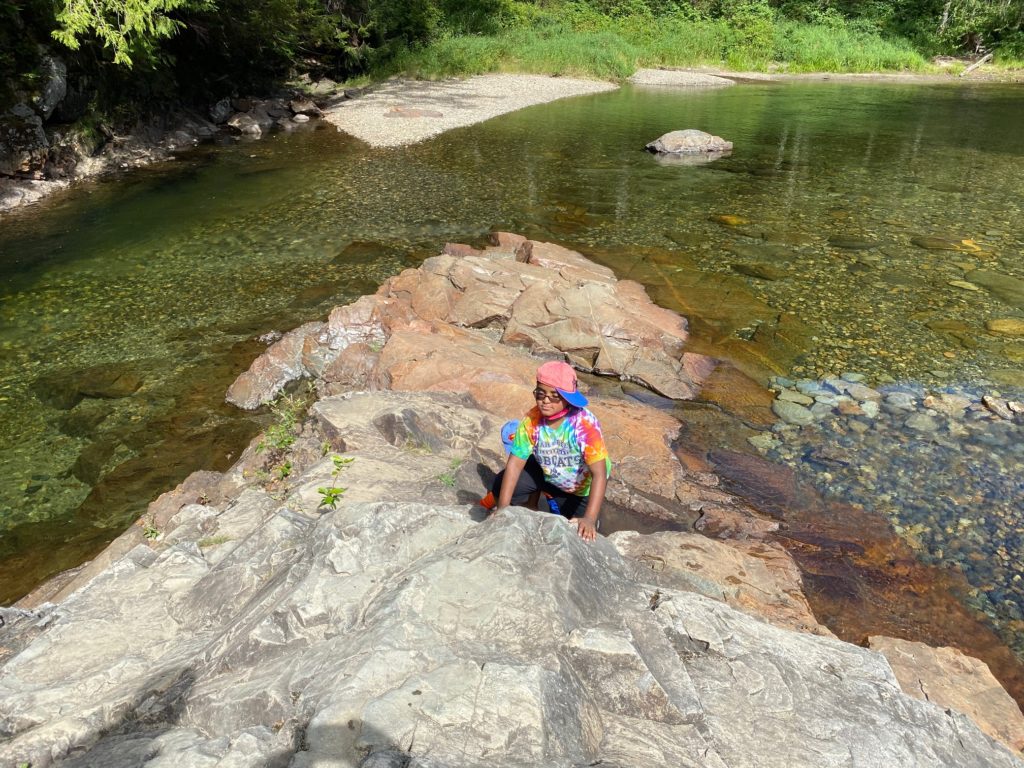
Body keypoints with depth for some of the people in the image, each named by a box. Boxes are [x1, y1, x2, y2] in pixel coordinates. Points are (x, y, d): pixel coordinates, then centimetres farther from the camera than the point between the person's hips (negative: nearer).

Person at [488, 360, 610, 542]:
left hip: (582, 486, -2)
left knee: (580, 533, -4)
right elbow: (515, 463, -21)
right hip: (546, 473, 3)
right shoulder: (532, 420, -27)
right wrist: (502, 508, -26)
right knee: (501, 485, -12)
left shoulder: (585, 425, -38)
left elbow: (599, 474, -39)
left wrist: (589, 519, -48)